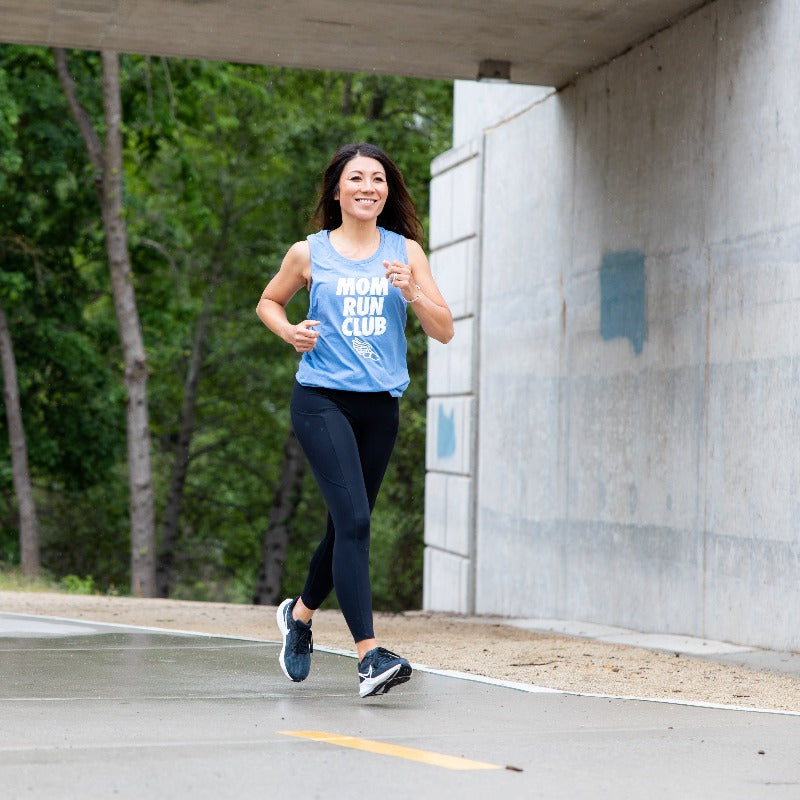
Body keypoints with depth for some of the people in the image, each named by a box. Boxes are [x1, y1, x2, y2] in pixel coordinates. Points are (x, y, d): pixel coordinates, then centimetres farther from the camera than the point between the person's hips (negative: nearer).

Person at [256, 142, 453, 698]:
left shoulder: (406, 251, 8)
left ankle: (300, 612, 41)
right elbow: (268, 303, 20)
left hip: (380, 406, 4)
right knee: (353, 519, -18)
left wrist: (413, 291, -14)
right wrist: (290, 332, -2)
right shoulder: (309, 254, 3)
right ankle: (369, 655, -22)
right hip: (321, 400, -4)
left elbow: (445, 332, 4)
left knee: (349, 526, 13)